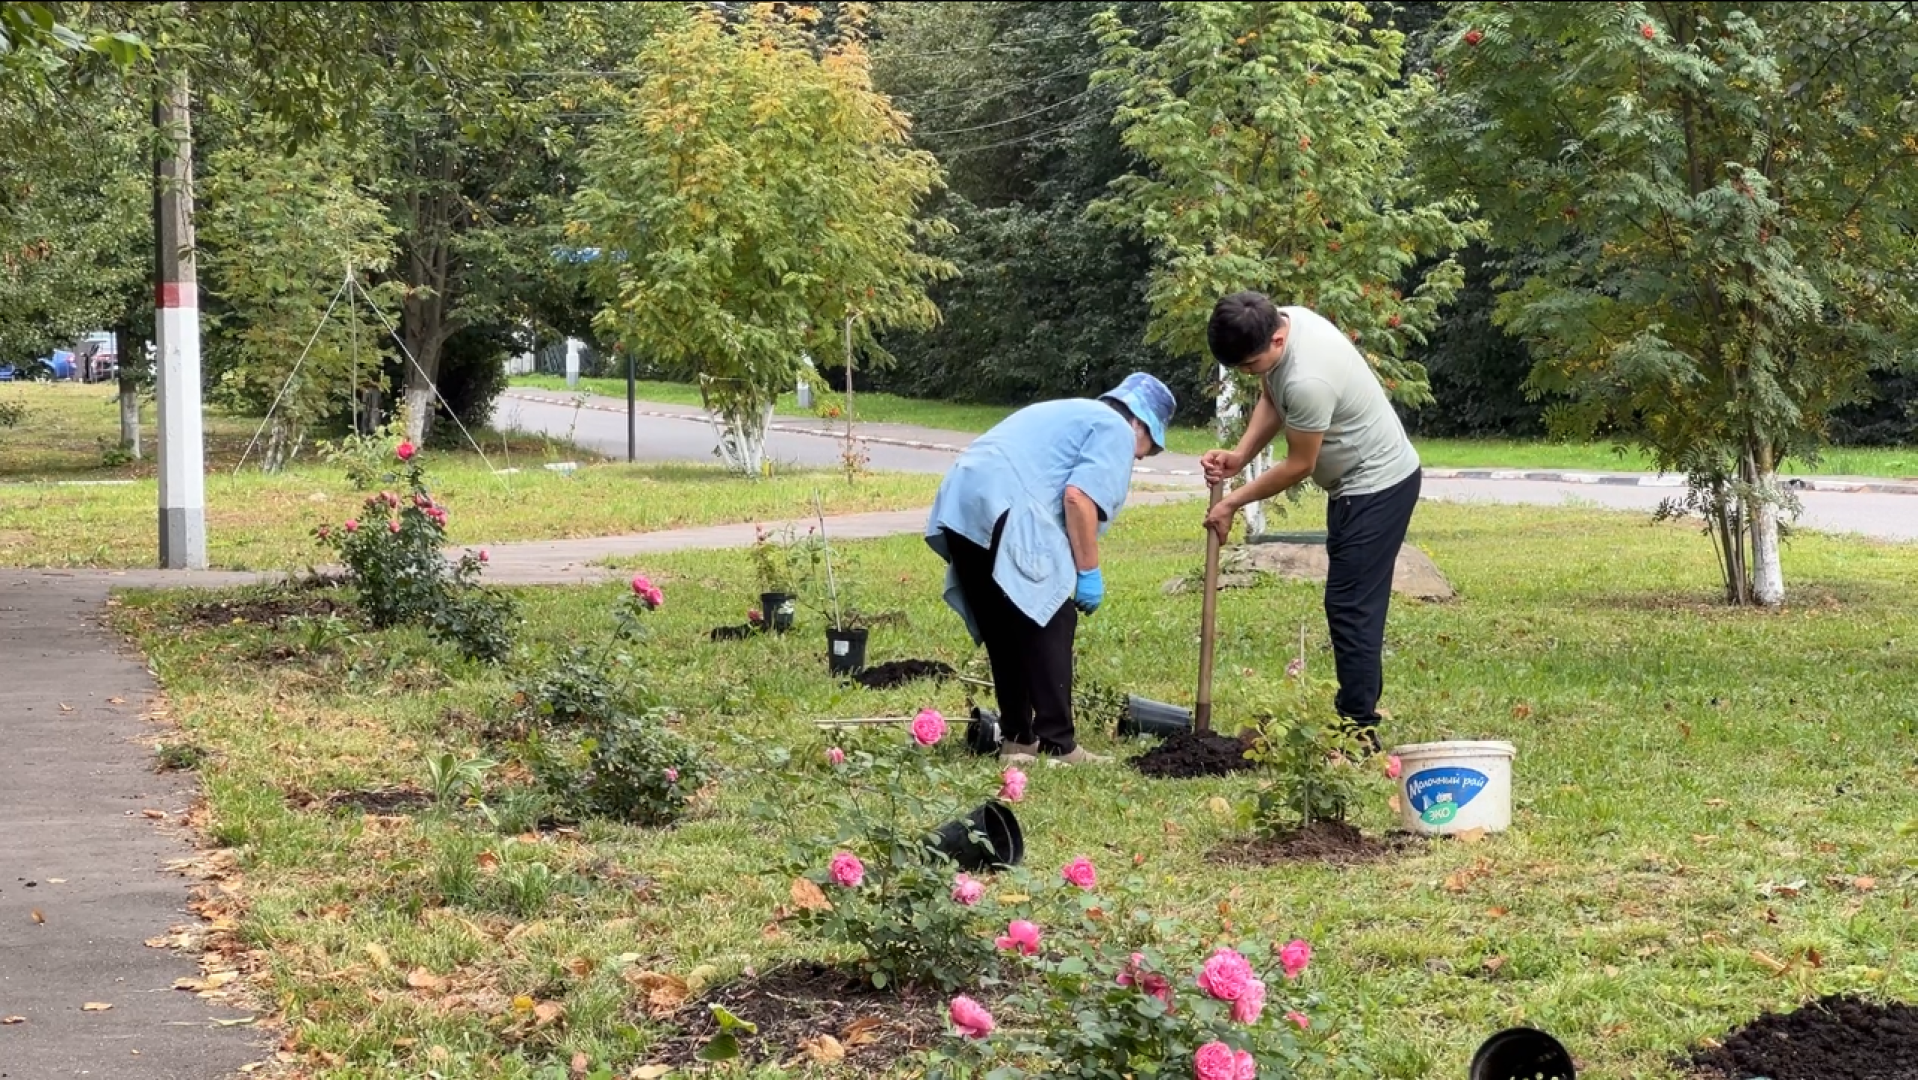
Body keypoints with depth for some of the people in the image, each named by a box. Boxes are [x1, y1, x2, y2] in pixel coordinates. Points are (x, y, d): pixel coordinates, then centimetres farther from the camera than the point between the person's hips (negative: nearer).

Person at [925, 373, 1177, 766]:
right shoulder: (1116, 429, 6)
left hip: (958, 507, 9)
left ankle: (1017, 738, 20)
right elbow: (1078, 497, -10)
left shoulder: (1073, 413, 34)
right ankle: (1057, 744, -3)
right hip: (1005, 514, -9)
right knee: (1050, 626, -3)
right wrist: (1088, 571, -4)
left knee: (1003, 632, 16)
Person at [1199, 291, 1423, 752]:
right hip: (1359, 482, 10)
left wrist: (1234, 503, -10)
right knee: (1356, 604, 15)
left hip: (1379, 485, -10)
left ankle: (1359, 735, -8)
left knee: (1350, 606, -10)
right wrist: (1239, 456, -5)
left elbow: (1298, 465, -21)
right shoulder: (1280, 321, -6)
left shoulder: (1308, 380, -34)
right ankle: (1359, 714, 23)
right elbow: (1271, 399, 10)